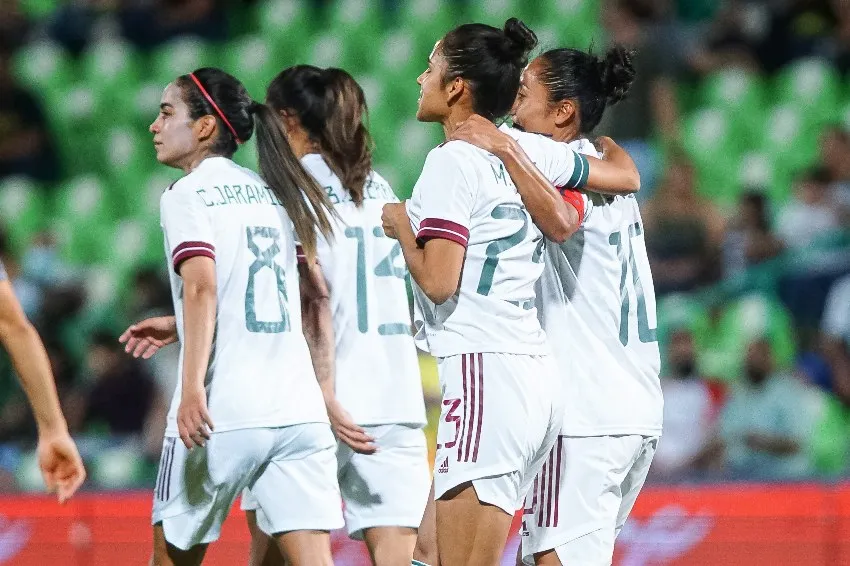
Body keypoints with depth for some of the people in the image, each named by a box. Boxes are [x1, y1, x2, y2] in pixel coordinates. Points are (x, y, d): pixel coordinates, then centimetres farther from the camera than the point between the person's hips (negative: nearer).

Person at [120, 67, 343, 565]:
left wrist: (192, 387, -27)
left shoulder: (188, 193, -2)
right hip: (299, 410, 5)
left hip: (222, 413, -5)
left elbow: (202, 288, -18)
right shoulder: (275, 193, 18)